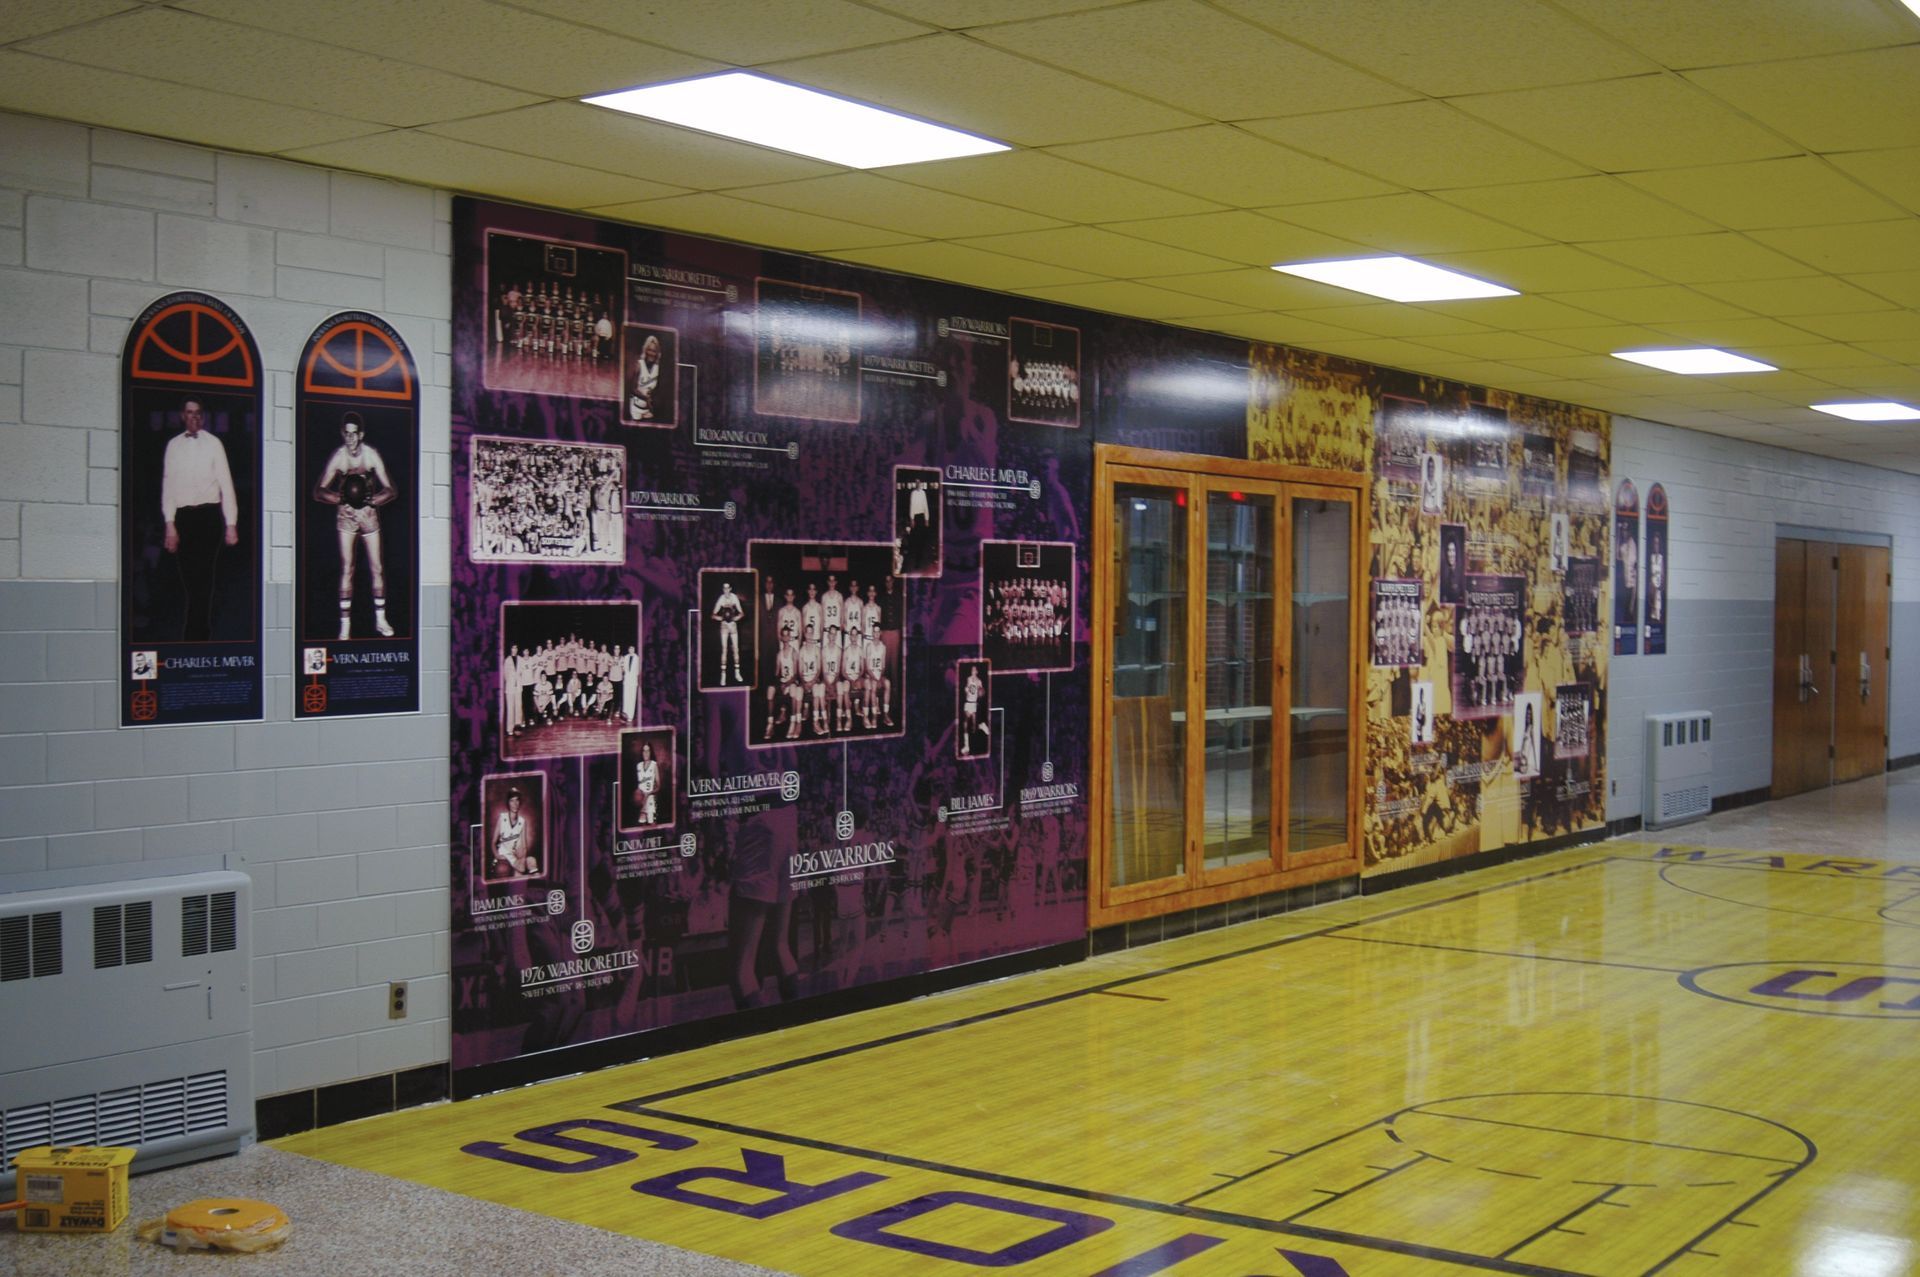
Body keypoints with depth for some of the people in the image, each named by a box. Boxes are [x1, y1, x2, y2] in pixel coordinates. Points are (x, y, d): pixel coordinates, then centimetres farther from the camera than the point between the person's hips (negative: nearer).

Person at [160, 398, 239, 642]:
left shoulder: (213, 444, 1)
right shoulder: (174, 445, 8)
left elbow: (226, 483, 0)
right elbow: (168, 485, 8)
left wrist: (231, 524, -5)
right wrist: (170, 524, 0)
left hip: (209, 514, -3)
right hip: (183, 515, 3)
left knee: (203, 577, -6)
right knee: (189, 578, 6)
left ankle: (195, 635, -3)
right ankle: (202, 631, 17)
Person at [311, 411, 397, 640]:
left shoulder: (371, 455, -10)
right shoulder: (338, 457, -12)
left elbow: (391, 490, -8)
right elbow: (319, 492, -13)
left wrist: (372, 500, -25)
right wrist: (341, 498, -30)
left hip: (369, 514, 1)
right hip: (346, 516, -1)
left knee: (377, 568, 3)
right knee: (346, 568, -5)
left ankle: (380, 619, 15)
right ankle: (345, 624, -3)